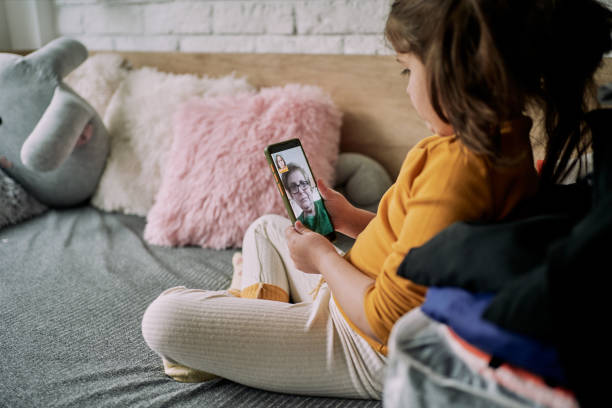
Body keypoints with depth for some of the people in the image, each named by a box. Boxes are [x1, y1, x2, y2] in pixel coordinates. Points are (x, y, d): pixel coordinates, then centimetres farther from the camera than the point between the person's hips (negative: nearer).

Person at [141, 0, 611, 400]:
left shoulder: (454, 164, -33)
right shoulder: (508, 140, -1)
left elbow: (387, 318, -31)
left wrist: (323, 257, -13)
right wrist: (354, 220, 9)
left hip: (372, 355, -10)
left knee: (165, 317, -13)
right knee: (266, 228, 27)